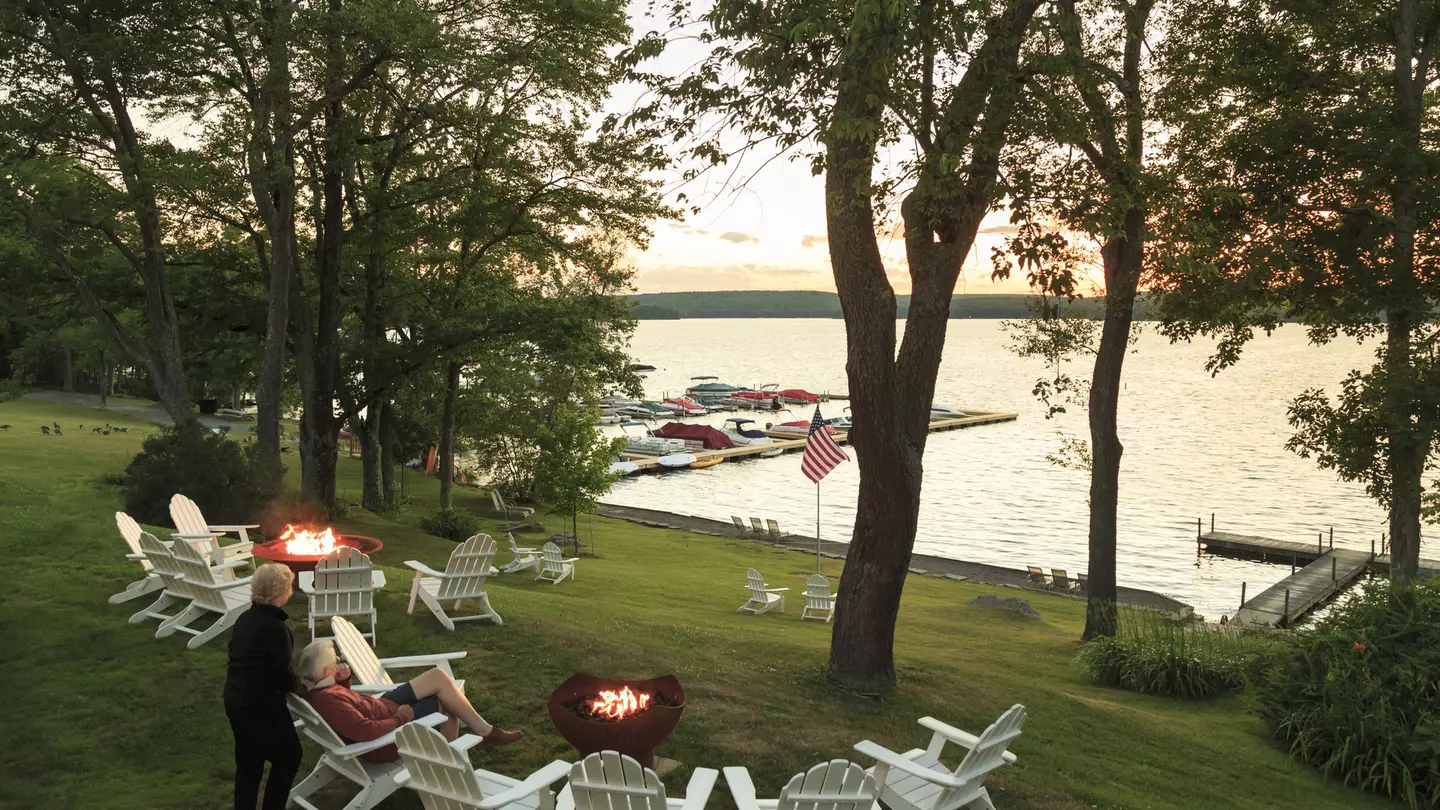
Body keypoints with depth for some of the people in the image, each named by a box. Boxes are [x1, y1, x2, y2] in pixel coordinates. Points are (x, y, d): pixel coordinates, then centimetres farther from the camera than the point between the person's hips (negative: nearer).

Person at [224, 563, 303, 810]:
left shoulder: (244, 618, 5)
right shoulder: (275, 627, -22)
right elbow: (282, 676, -20)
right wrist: (301, 686, 0)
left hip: (235, 698, 8)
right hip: (260, 704, -8)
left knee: (248, 761, 19)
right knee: (288, 756, 10)